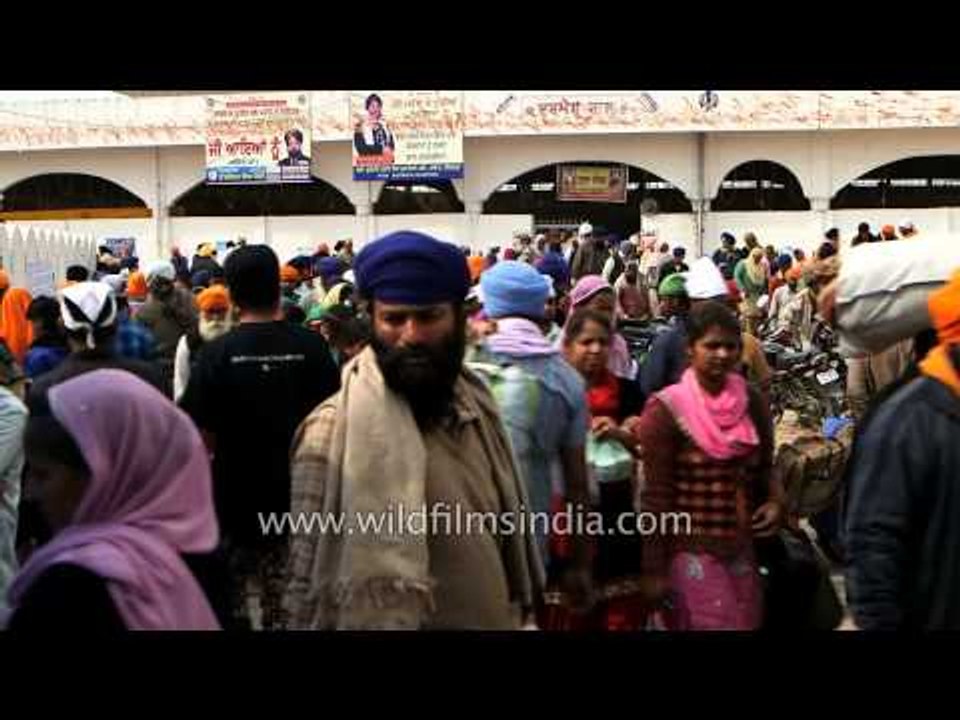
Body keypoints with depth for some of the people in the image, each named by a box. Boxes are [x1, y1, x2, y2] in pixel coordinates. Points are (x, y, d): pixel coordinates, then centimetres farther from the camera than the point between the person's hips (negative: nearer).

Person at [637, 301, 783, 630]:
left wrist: (775, 500, -6)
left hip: (740, 551, 6)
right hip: (689, 552, -5)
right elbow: (656, 495, -12)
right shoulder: (666, 411, -12)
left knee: (748, 623, 16)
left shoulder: (751, 403, 2)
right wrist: (654, 570, -11)